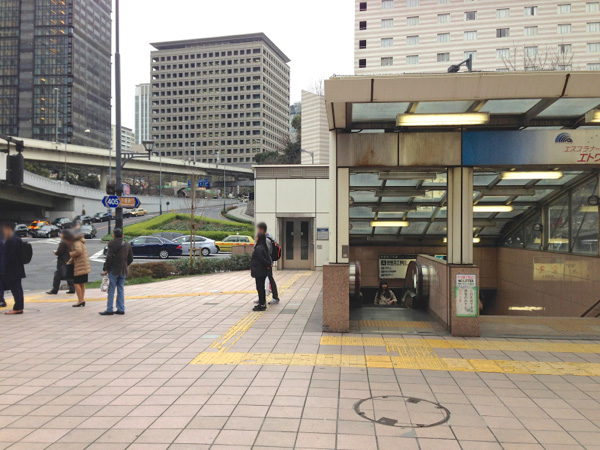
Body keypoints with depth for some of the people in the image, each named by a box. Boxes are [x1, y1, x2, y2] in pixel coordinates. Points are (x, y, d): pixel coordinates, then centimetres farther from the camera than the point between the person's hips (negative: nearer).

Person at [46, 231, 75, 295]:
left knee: (58, 275, 0)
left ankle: (54, 290, 6)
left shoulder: (63, 243, -18)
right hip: (69, 261, 8)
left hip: (63, 262, -8)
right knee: (69, 275, 12)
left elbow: (59, 252, -19)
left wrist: (55, 252, 3)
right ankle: (72, 289, 10)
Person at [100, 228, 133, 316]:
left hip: (113, 270, -5)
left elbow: (109, 257, -16)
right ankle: (121, 309, 11)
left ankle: (109, 310, 3)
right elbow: (130, 259, 11)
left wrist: (106, 269, -8)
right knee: (121, 290, 11)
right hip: (123, 271, 6)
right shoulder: (127, 245, 8)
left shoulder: (112, 244, -11)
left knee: (111, 290, 1)